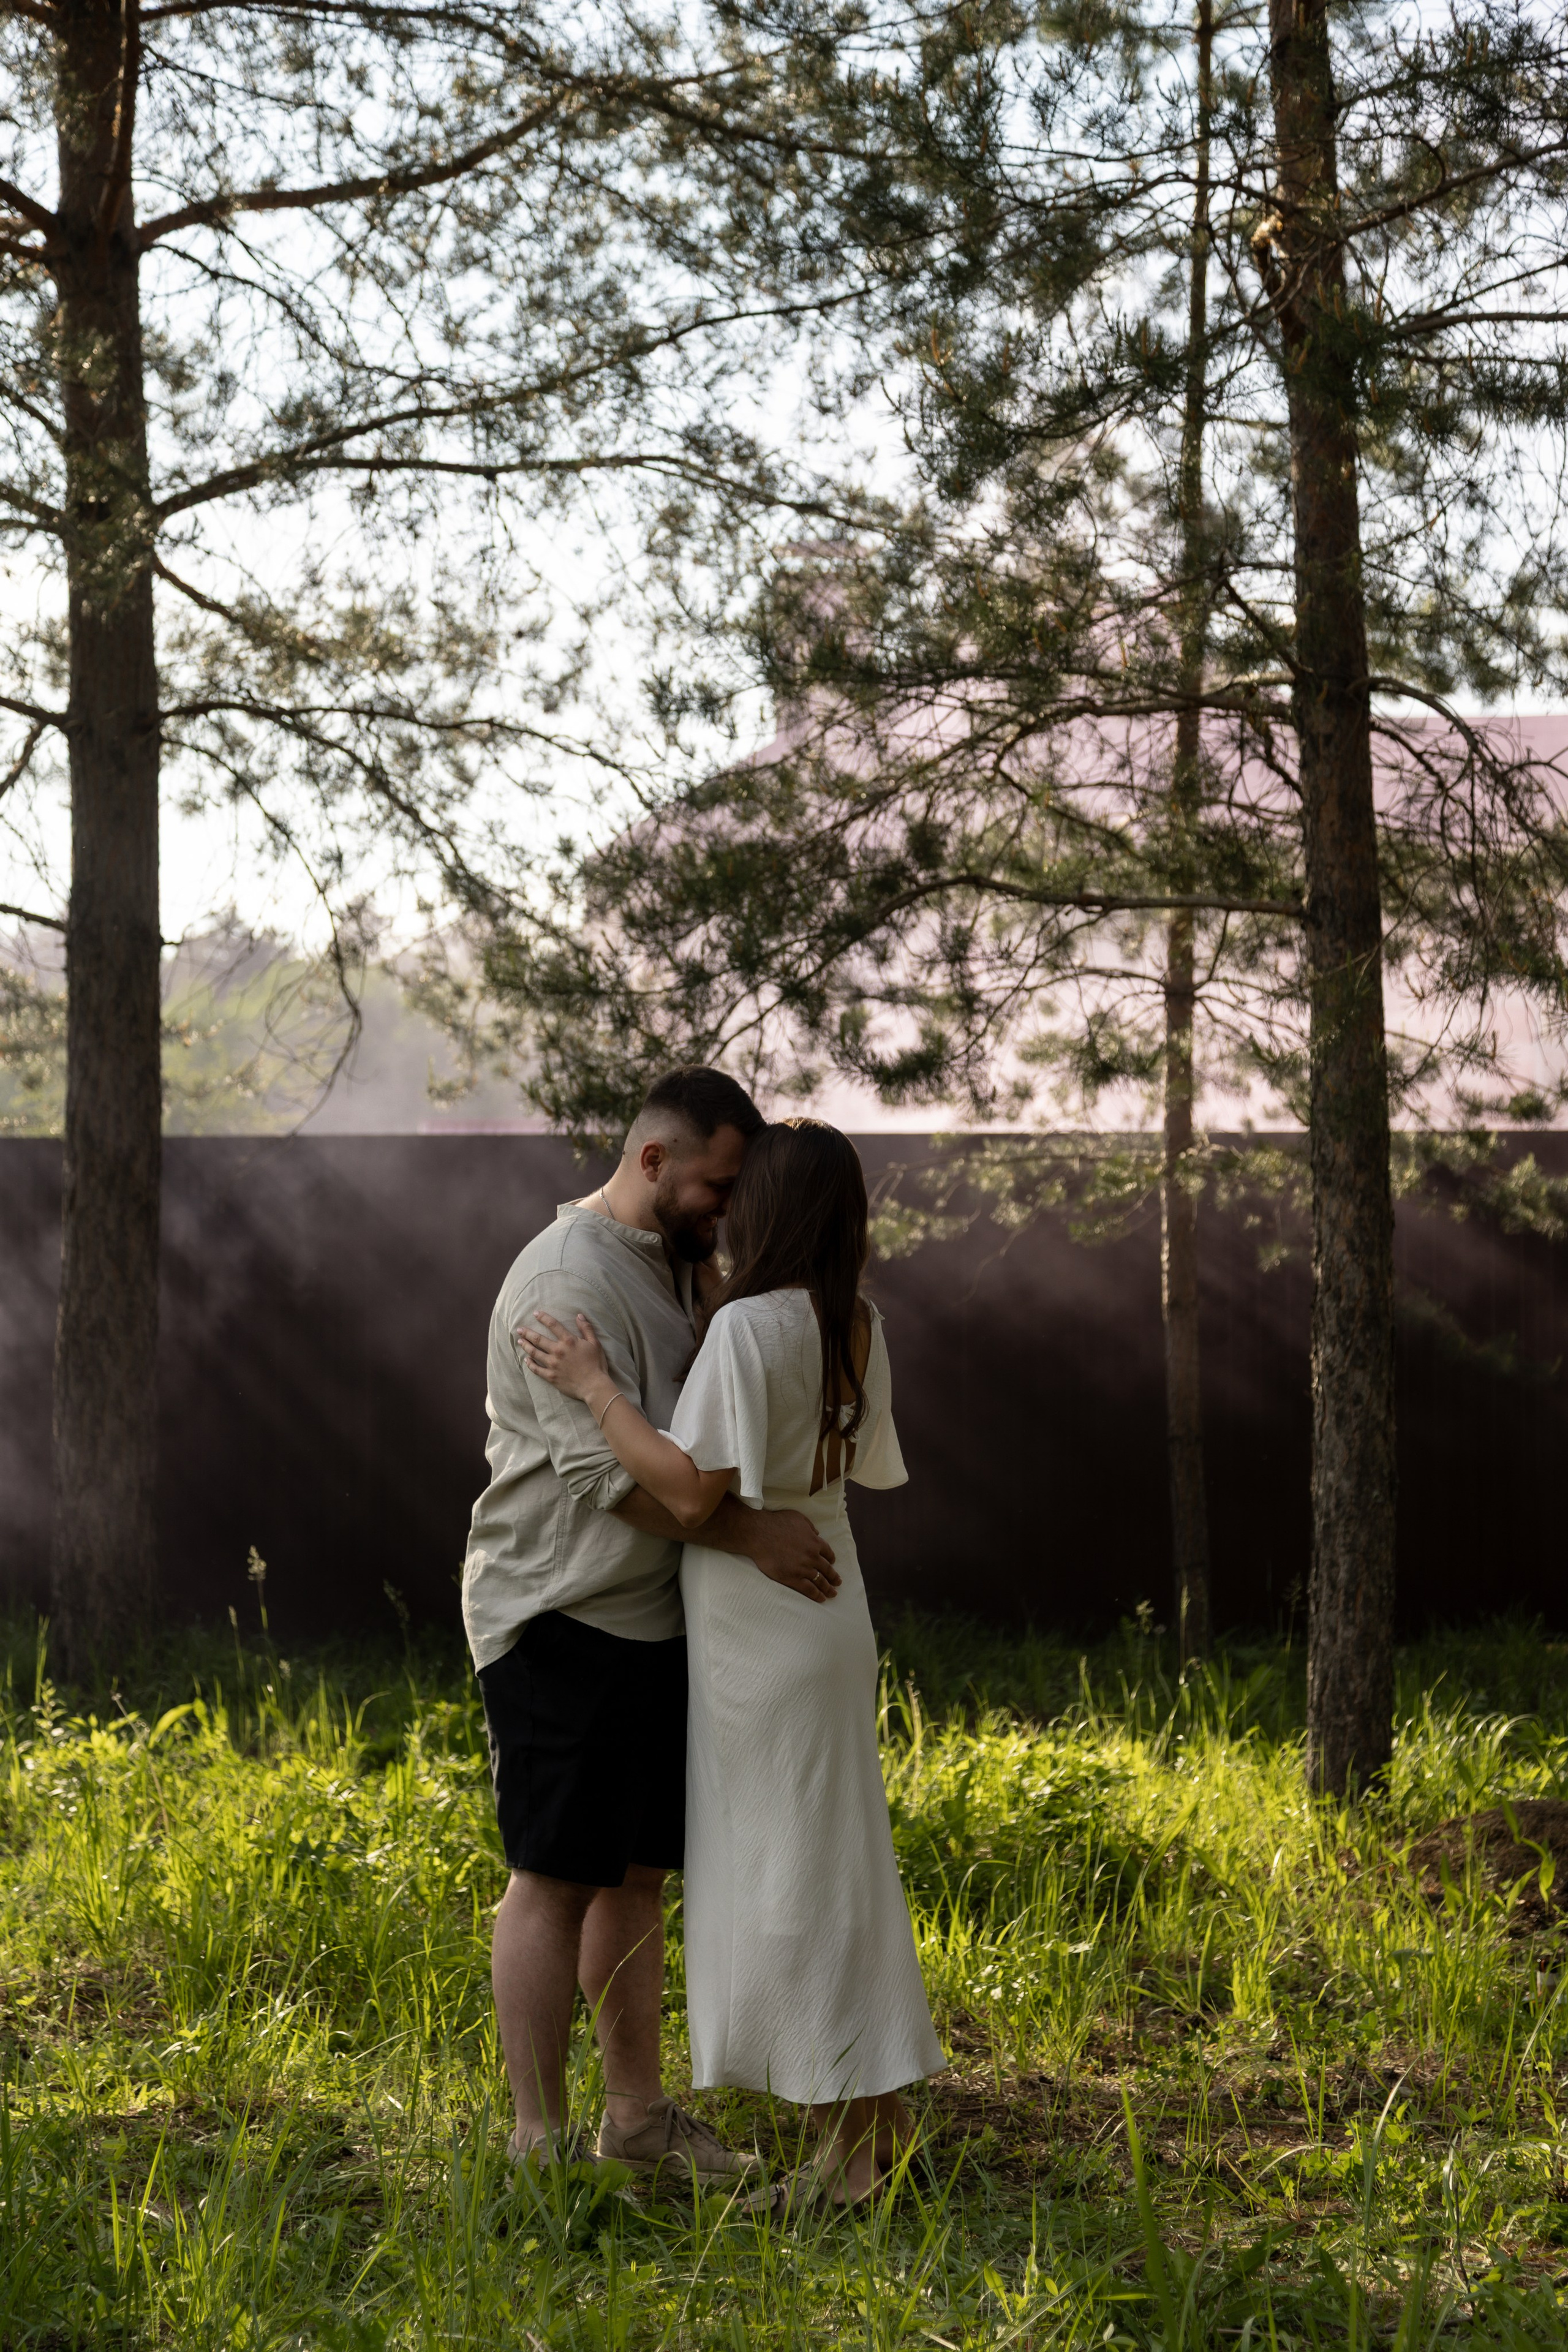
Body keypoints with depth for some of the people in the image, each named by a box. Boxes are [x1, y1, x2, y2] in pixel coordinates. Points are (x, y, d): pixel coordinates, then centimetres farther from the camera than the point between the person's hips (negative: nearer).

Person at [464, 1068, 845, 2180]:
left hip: (653, 1622, 9)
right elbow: (610, 1468, -24)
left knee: (638, 1874, 14)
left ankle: (638, 2113, 24)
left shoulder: (680, 1265, 14)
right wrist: (748, 1532, -28)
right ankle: (539, 2143, 1)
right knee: (557, 1878, -5)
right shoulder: (570, 1279, -18)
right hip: (563, 1620, -9)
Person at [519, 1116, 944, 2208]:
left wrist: (596, 1386, -15)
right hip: (827, 1611, 8)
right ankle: (877, 2123, 20)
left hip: (761, 1627, -8)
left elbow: (694, 1491, -22)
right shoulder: (859, 1327, 5)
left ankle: (857, 2141, 5)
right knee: (836, 1867, 14)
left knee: (793, 1878, -1)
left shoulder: (749, 1326, -20)